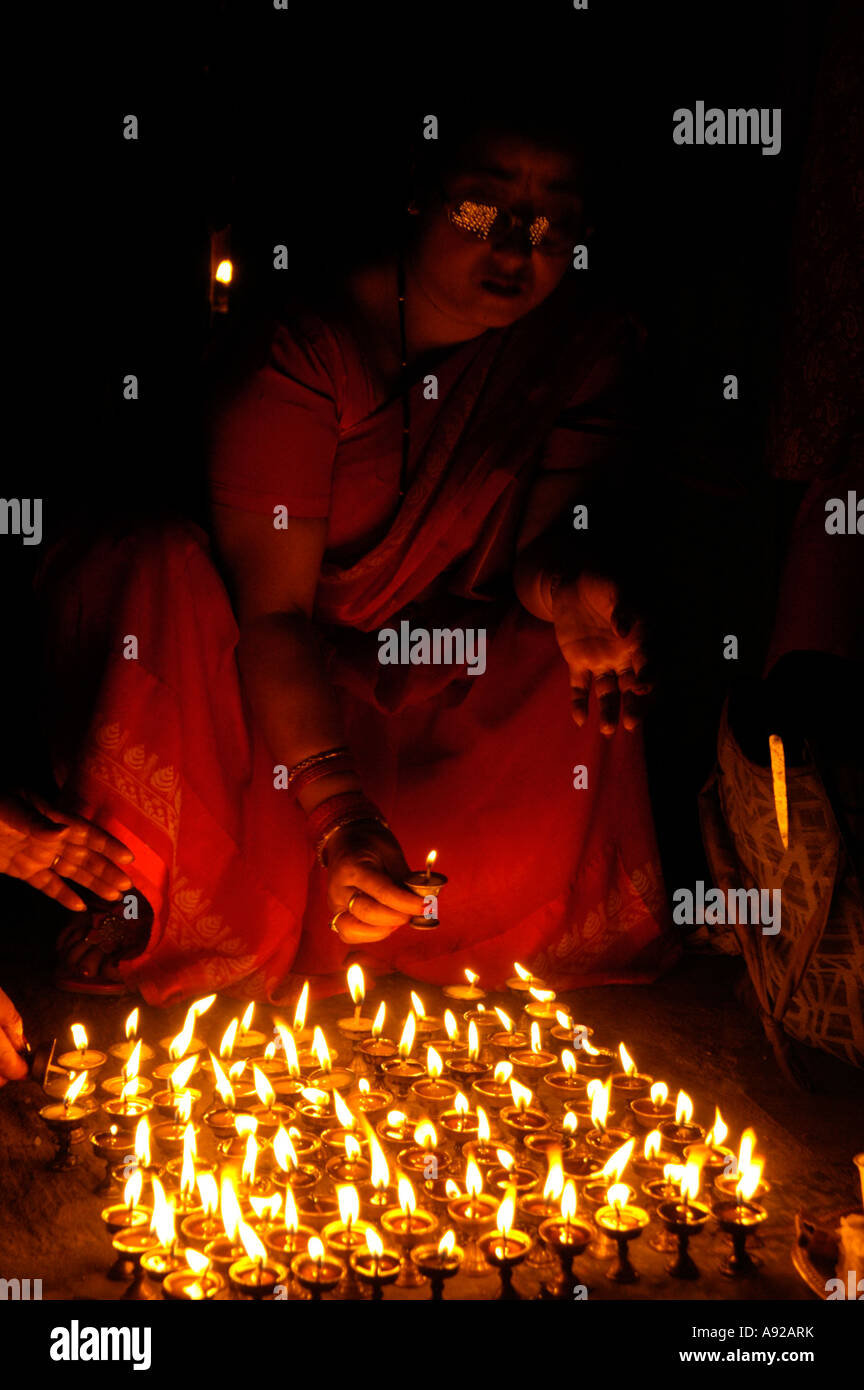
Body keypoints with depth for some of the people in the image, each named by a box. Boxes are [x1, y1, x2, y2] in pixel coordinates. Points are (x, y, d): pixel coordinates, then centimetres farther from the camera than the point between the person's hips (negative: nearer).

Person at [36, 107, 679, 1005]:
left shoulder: (591, 349, -7)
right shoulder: (305, 350, -21)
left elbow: (545, 541, -8)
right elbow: (273, 610, -27)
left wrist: (564, 590, -36)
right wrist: (337, 812, -40)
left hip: (453, 681, 4)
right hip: (279, 675, -3)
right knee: (164, 584, -31)